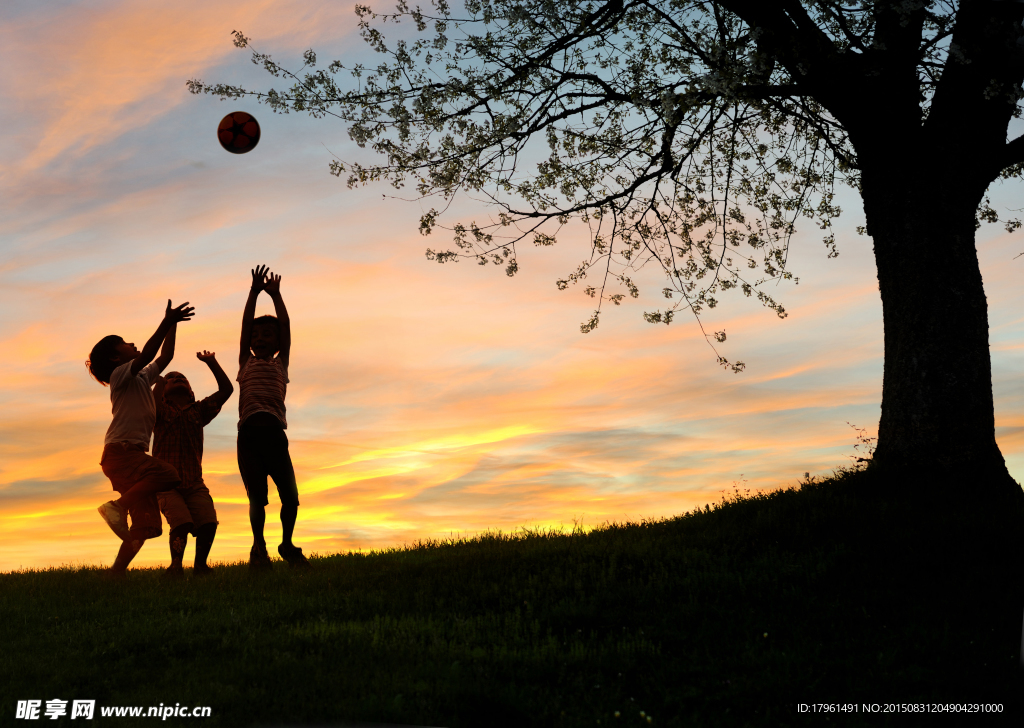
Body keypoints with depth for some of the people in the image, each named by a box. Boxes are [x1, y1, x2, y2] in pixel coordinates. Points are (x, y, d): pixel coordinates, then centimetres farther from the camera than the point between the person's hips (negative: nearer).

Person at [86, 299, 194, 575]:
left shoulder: (142, 377, 24)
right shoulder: (120, 375, 0)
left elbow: (164, 357, 29)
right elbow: (146, 355, -17)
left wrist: (172, 324, 23)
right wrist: (166, 323, -21)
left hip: (135, 454, 8)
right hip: (120, 451, -8)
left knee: (146, 524, -1)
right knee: (168, 475, -32)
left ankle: (117, 571, -4)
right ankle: (118, 506, -25)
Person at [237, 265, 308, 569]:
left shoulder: (280, 363, 21)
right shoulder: (246, 363, 21)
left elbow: (285, 328, 14)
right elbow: (245, 326, 13)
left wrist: (275, 295, 12)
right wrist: (254, 292, 8)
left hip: (275, 432, 1)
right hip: (249, 433, 0)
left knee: (290, 495, -5)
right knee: (257, 496, -5)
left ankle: (287, 544, 16)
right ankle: (259, 547, 12)